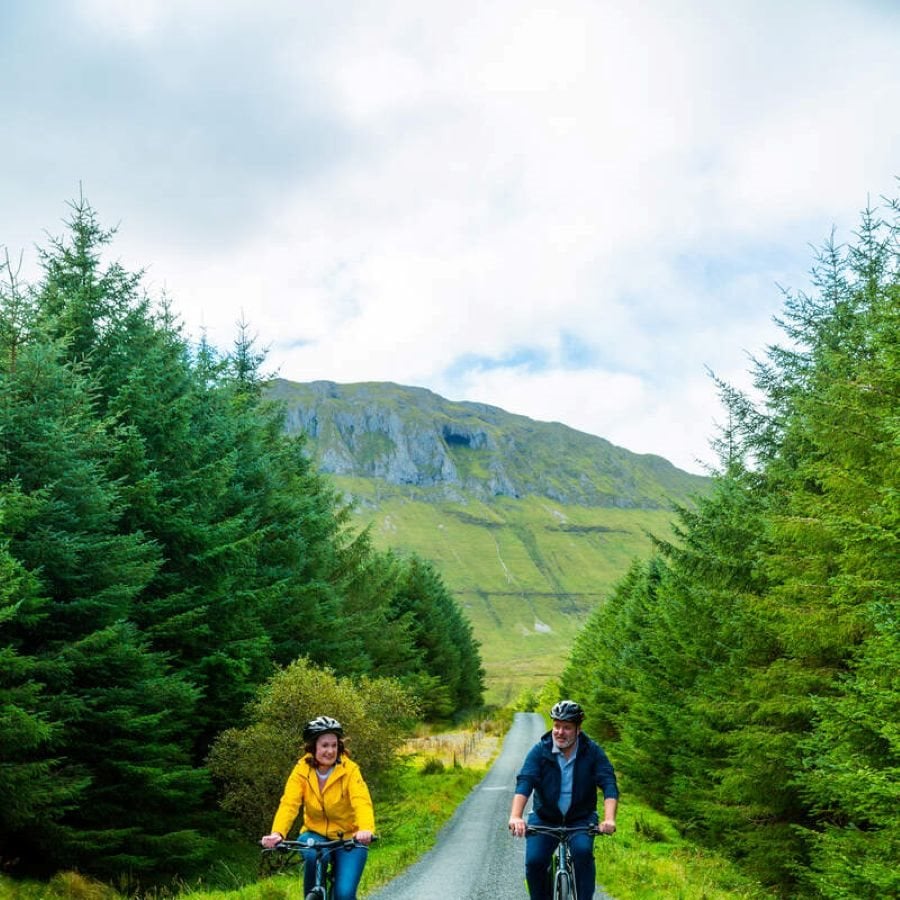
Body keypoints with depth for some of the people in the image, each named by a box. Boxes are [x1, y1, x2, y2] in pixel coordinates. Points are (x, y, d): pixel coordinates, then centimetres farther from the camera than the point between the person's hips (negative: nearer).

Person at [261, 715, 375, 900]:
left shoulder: (349, 770, -15)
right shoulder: (301, 771, -10)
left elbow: (362, 801, -29)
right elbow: (288, 804, -21)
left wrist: (366, 829, -50)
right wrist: (277, 833, -41)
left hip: (349, 838, -1)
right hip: (316, 834, 2)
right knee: (313, 854, -32)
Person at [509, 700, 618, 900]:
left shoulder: (593, 752, -10)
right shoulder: (540, 751, -11)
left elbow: (609, 785, -19)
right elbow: (524, 782, -24)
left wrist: (609, 819, -38)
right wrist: (515, 816, -41)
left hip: (581, 819, -1)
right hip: (544, 819, 1)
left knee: (582, 851, -29)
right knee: (534, 861, -18)